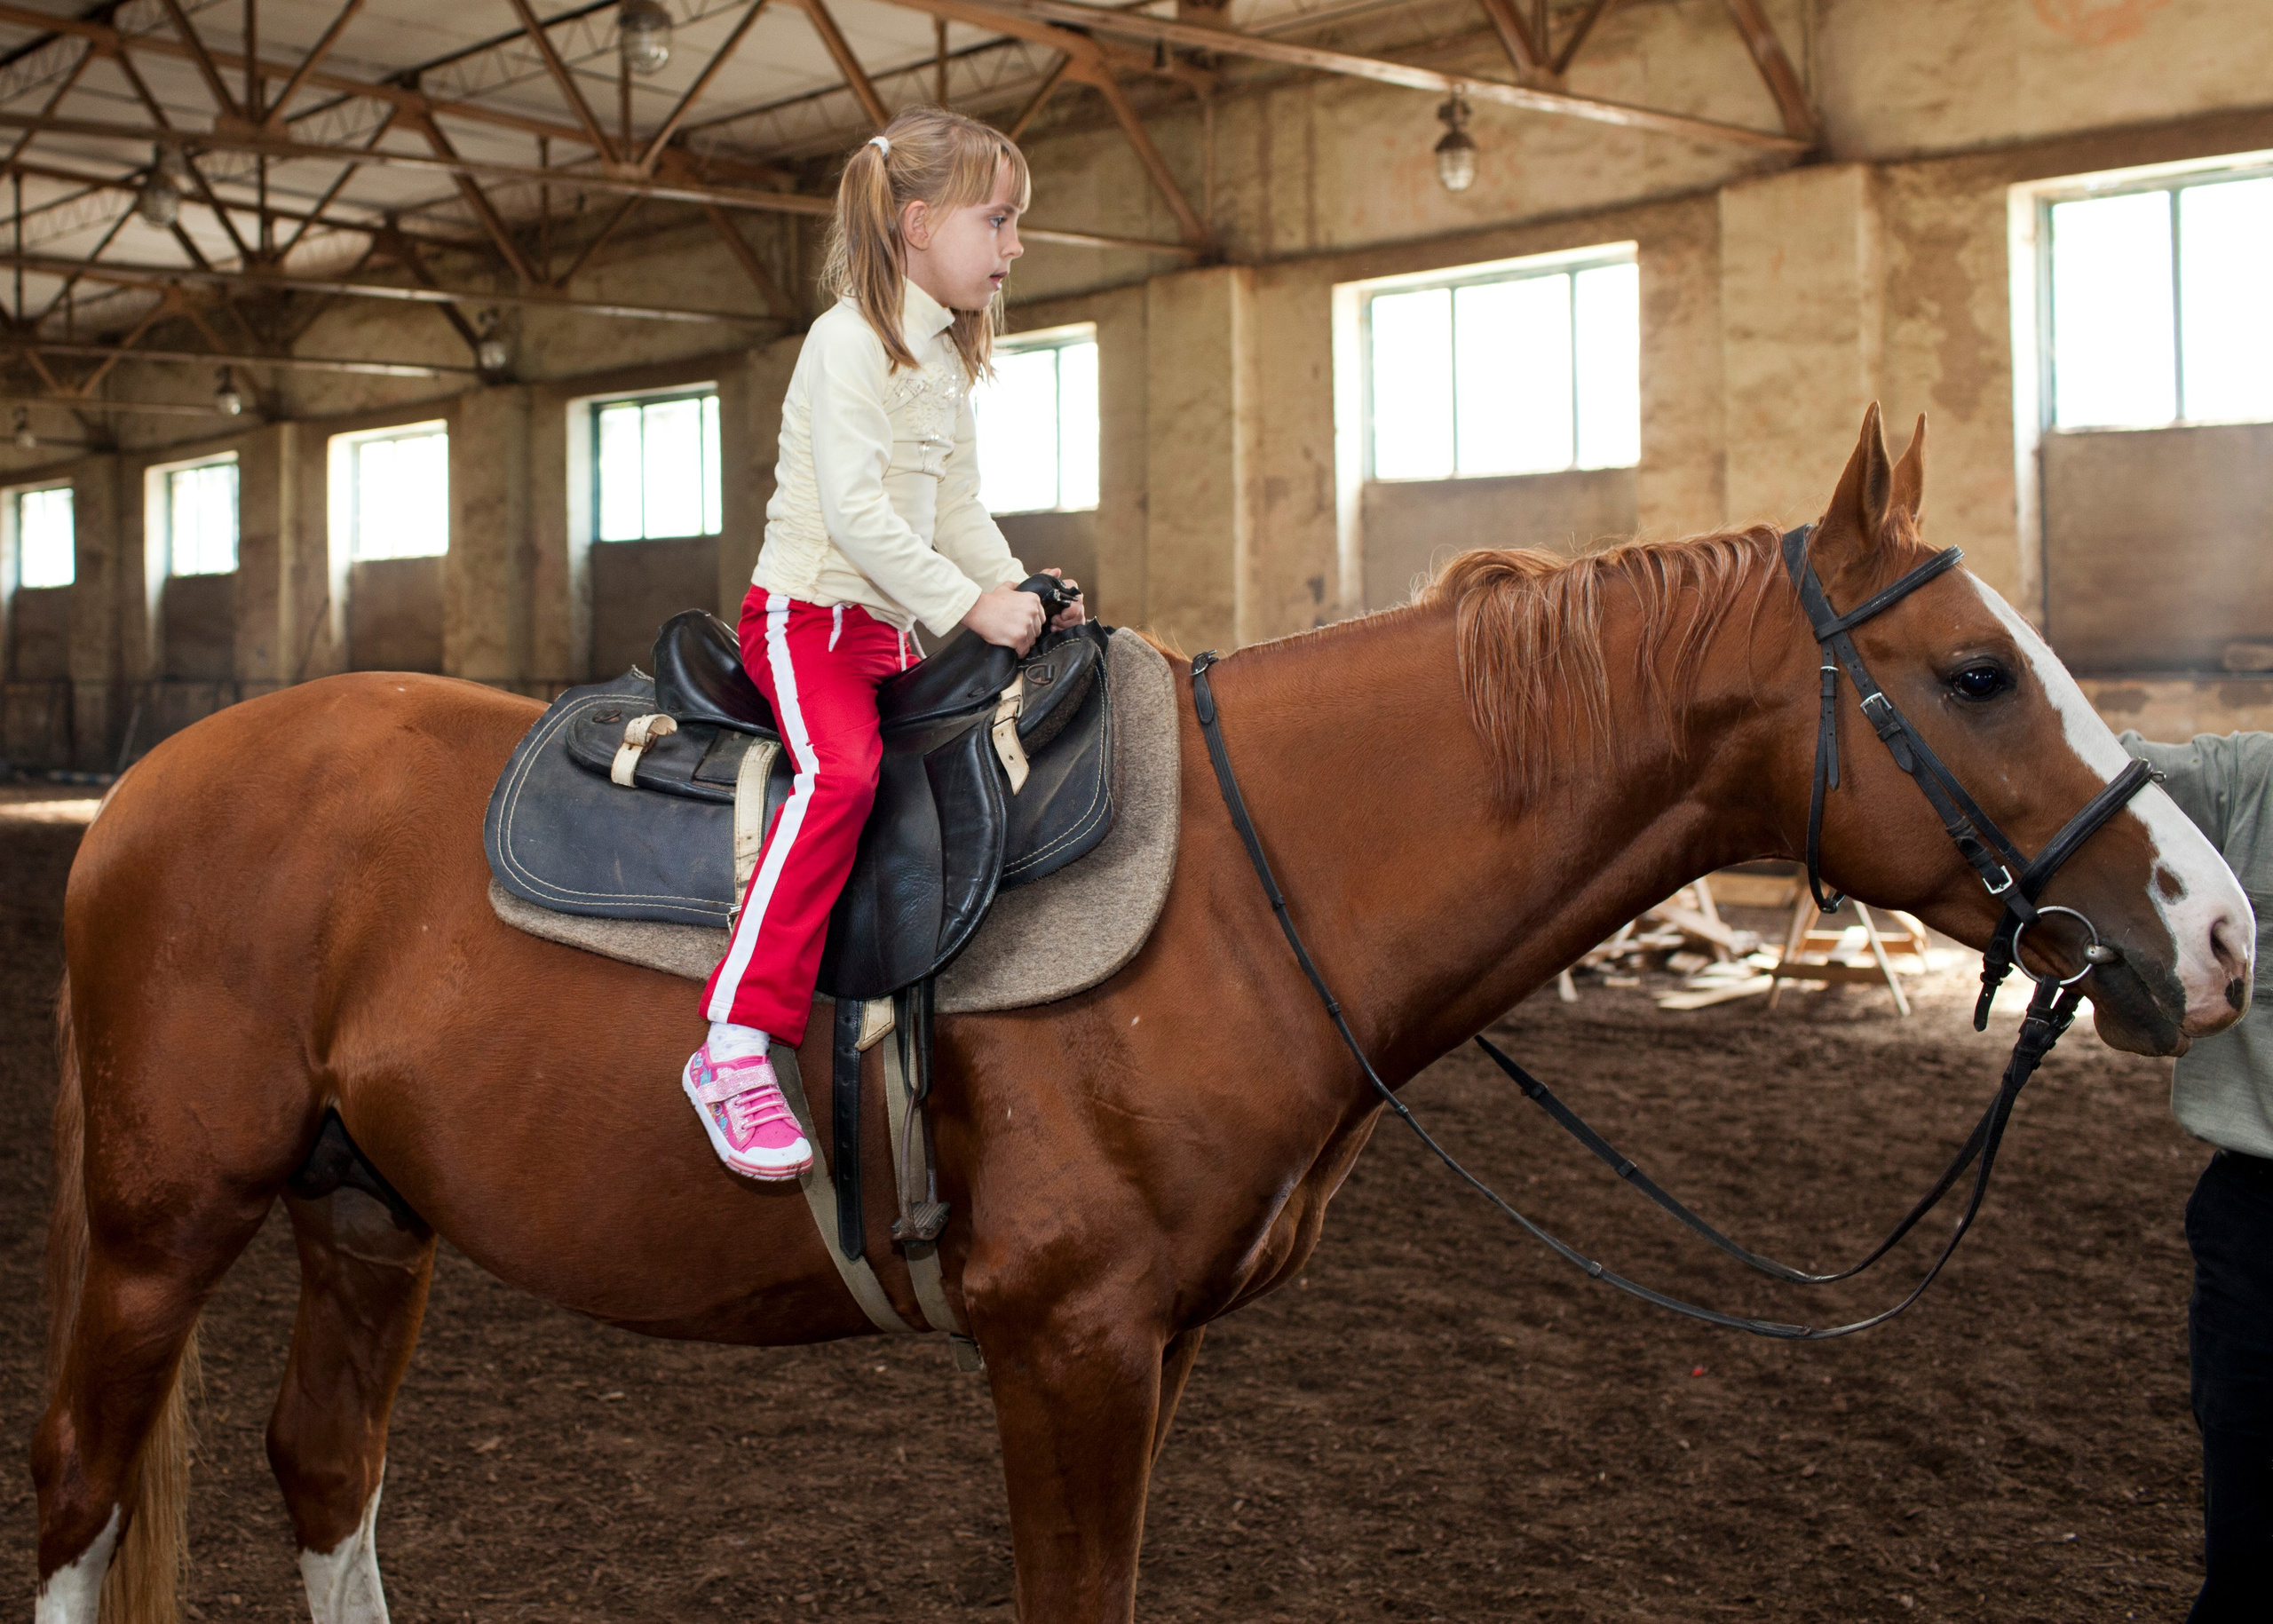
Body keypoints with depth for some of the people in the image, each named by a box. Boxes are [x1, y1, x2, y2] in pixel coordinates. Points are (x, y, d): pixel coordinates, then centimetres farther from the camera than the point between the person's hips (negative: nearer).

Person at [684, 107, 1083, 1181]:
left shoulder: (947, 358, 16)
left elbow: (959, 513, 16)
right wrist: (970, 605, -25)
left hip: (897, 629, 9)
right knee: (843, 771, -32)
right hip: (807, 614, -9)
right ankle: (737, 1048, -37)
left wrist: (1021, 591, -1)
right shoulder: (850, 339, -12)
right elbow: (852, 508, -22)